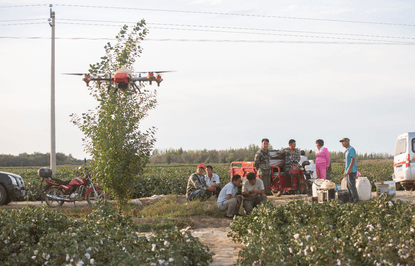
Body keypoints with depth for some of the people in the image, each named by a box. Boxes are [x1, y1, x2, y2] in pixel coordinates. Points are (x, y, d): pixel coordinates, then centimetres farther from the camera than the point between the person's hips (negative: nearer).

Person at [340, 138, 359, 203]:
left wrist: (349, 169, -26)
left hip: (351, 171, -10)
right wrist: (345, 171, 22)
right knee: (348, 186, 9)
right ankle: (351, 199, 13)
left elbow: (353, 159, -19)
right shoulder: (347, 150, 20)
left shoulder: (351, 149, -10)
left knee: (351, 185, -10)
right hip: (348, 171, 10)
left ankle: (356, 199, -6)